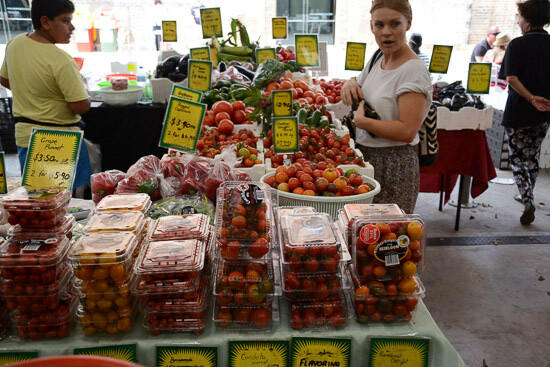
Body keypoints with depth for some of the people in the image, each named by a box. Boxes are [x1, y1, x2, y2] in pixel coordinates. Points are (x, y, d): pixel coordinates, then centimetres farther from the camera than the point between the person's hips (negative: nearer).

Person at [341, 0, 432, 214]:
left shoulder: (414, 70, -16)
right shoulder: (376, 60, 8)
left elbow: (407, 131, -24)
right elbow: (358, 100, 25)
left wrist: (361, 120, -18)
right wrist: (351, 84, 2)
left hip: (395, 165, -8)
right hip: (365, 156, 8)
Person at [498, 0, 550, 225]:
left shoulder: (517, 45, -10)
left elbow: (511, 78, -20)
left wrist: (531, 98, -22)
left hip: (518, 112, -5)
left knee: (518, 157, 3)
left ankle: (528, 202, -9)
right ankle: (528, 195, 34)